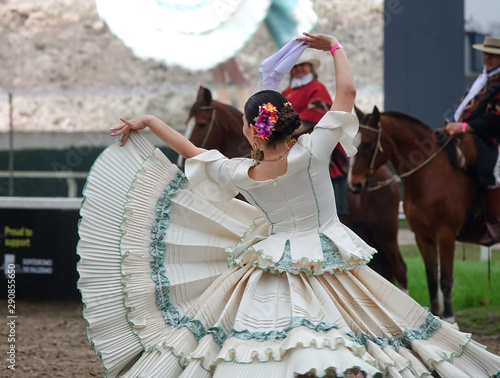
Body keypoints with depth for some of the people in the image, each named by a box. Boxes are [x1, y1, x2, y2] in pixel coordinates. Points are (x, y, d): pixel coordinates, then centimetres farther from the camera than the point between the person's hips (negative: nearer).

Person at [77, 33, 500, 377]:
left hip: (268, 268, 2)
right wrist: (334, 46, 2)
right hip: (327, 264, -2)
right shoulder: (311, 153, -17)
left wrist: (148, 121, 19)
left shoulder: (238, 175, -10)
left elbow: (192, 151, 6)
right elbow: (347, 89, -13)